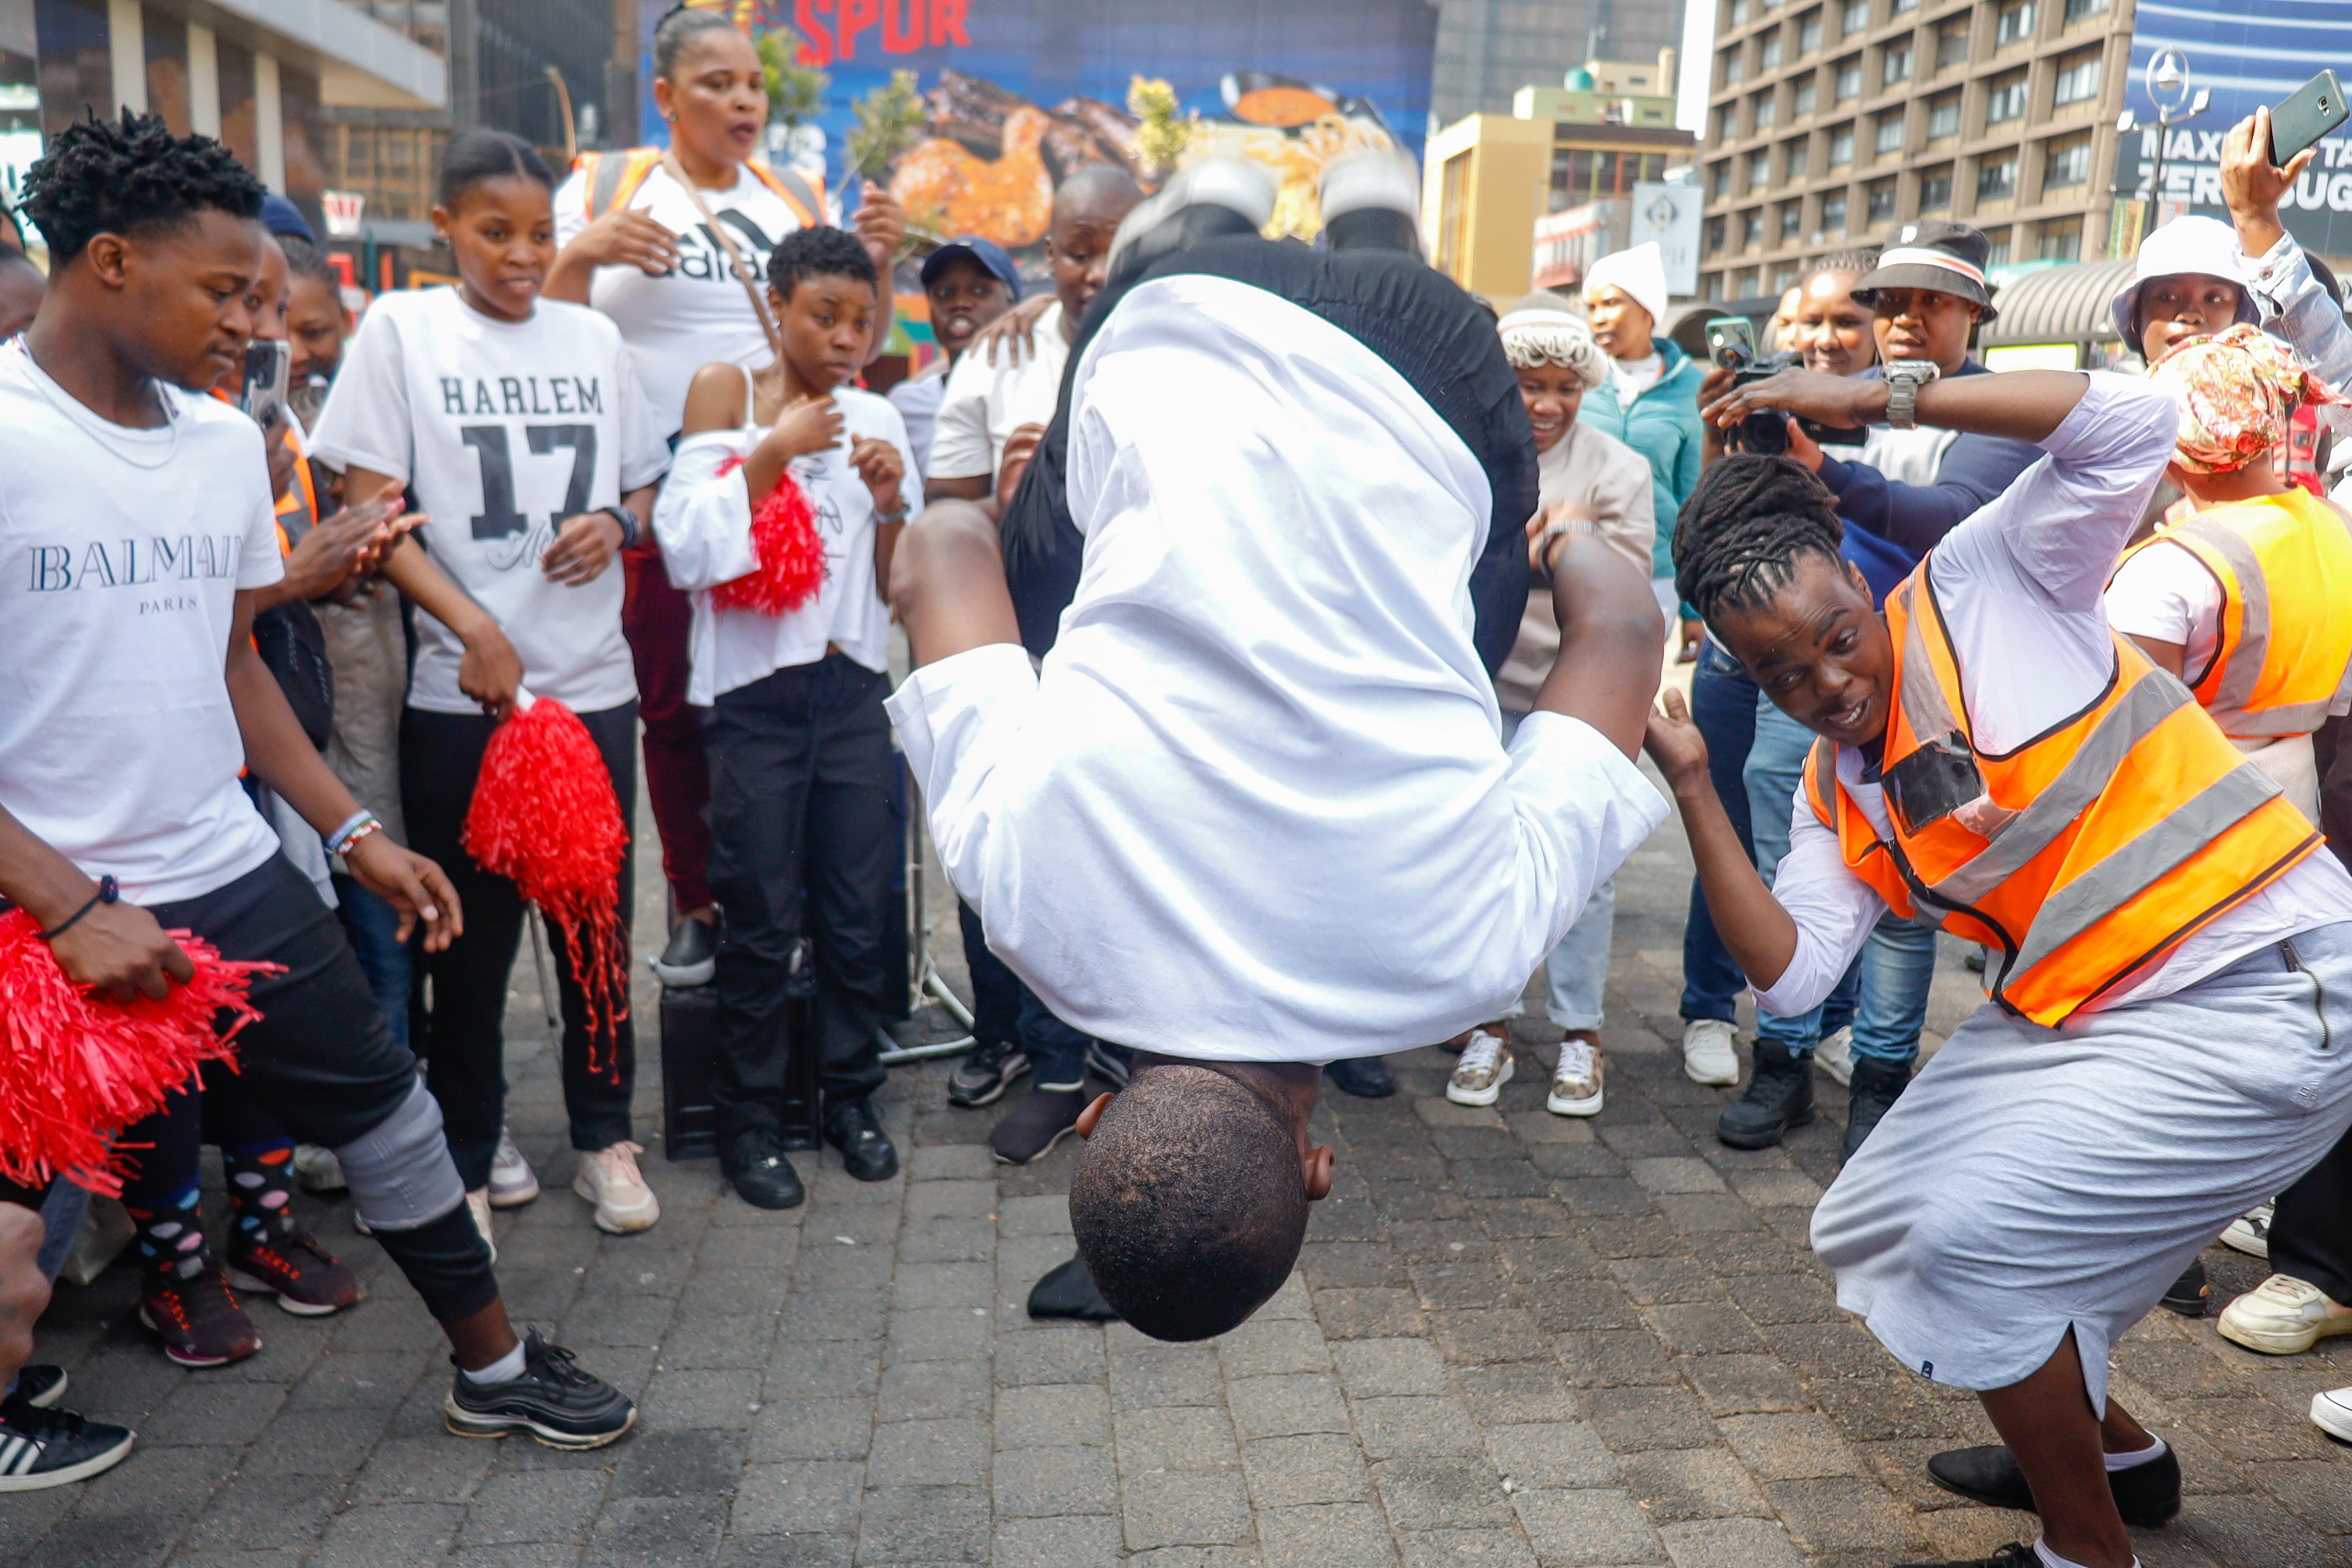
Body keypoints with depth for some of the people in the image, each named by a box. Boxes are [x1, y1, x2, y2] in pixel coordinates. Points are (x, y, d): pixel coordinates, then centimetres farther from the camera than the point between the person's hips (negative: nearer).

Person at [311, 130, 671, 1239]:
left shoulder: (592, 337, 10)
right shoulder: (400, 329, 0)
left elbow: (646, 485, 18)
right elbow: (371, 510, -4)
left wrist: (618, 524, -6)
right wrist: (472, 625, -17)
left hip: (594, 680, 3)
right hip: (460, 687, -3)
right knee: (472, 930, 6)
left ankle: (603, 1135, 26)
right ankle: (469, 1152, 22)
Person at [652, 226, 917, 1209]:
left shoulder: (875, 419, 10)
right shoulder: (727, 395, -1)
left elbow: (898, 583, 11)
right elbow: (687, 549, -12)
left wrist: (890, 502, -7)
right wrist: (774, 453, -16)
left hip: (853, 686, 3)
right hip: (757, 694, -3)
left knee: (859, 913, 7)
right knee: (762, 923, 2)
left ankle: (851, 1093, 24)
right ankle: (749, 1117, 16)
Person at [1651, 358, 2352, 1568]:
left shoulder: (1983, 584, -9)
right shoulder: (1835, 792, 7)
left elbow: (2131, 427, -23)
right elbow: (1791, 976, -4)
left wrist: (1873, 399, -22)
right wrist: (1692, 786, -10)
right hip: (2067, 1015, 9)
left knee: (1975, 1236, -15)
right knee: (1877, 1227, 12)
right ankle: (2116, 1451, 35)